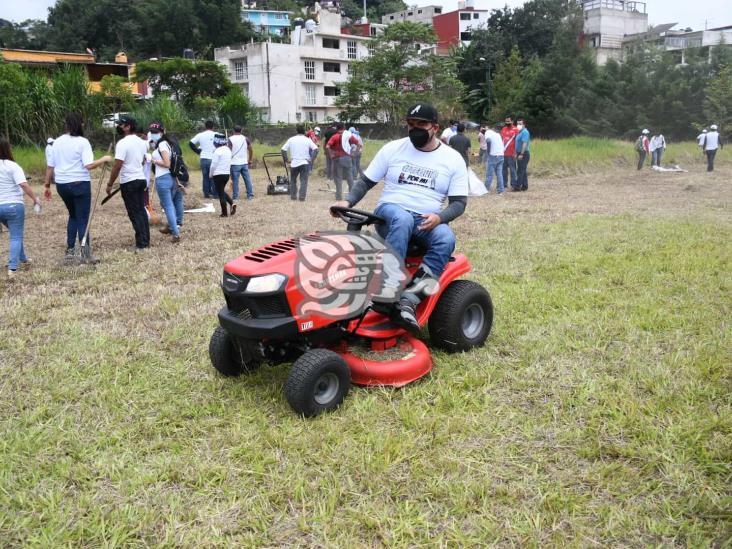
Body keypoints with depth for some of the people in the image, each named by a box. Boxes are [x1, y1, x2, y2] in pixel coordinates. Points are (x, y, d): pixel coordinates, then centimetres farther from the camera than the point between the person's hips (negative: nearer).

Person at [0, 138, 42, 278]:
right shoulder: (12, 166, -11)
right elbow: (23, 185, -23)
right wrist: (35, 198, -15)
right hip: (13, 206, -6)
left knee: (15, 234, 25)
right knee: (16, 236, -2)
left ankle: (23, 259, 38)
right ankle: (12, 269, -12)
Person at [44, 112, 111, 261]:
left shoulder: (57, 142, 7)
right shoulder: (83, 142, -10)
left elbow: (50, 166, 9)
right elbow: (89, 165, -19)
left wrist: (47, 185, 16)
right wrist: (104, 159, -6)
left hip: (62, 185, 6)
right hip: (80, 184, -6)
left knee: (73, 216, 21)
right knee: (83, 219, 1)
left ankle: (70, 250, 19)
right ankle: (85, 253, -1)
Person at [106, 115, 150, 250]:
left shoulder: (123, 143, -16)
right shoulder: (142, 142, 9)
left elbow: (117, 166, -19)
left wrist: (110, 184, -12)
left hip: (129, 182, -8)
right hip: (141, 179, 8)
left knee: (135, 214, -3)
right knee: (141, 211, 12)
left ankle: (142, 243, -2)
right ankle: (146, 241, 16)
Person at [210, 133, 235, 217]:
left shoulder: (218, 151, -16)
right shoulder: (228, 150, 8)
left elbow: (213, 165, -14)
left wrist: (210, 174, -1)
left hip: (218, 174, -8)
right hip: (227, 173, 8)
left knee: (221, 194, 2)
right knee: (222, 191, 23)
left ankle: (224, 213, 6)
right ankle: (232, 203, 4)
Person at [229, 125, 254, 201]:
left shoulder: (230, 139, -4)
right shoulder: (246, 139, 6)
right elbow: (250, 150, 8)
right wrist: (249, 160, 18)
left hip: (235, 163, -3)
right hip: (244, 163, 3)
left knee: (235, 181, 0)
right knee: (247, 179, 9)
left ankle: (235, 197, 1)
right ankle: (250, 195, 11)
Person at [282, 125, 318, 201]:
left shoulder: (291, 139, 4)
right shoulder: (307, 140, 0)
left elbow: (283, 150, -1)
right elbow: (315, 149, -11)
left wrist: (286, 160, 6)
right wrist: (311, 158, -5)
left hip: (294, 163, 2)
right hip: (304, 163, -2)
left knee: (293, 180, 17)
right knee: (303, 181, 0)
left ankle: (293, 196, 17)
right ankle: (302, 197, -7)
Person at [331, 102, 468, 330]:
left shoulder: (453, 159, 5)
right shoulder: (393, 149, 6)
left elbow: (459, 202, 2)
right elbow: (366, 182, 9)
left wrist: (439, 217, -19)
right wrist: (348, 201, -11)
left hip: (428, 221, 1)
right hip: (391, 211, -1)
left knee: (446, 239, -33)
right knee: (402, 219, -38)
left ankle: (408, 300, -38)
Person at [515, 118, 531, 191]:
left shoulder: (525, 132, -13)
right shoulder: (519, 132, 17)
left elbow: (525, 143, -22)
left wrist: (521, 154, -26)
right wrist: (516, 153, 20)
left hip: (524, 154, -10)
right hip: (519, 154, 10)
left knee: (521, 171, -10)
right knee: (523, 171, 11)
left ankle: (518, 186, -11)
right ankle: (525, 186, 15)